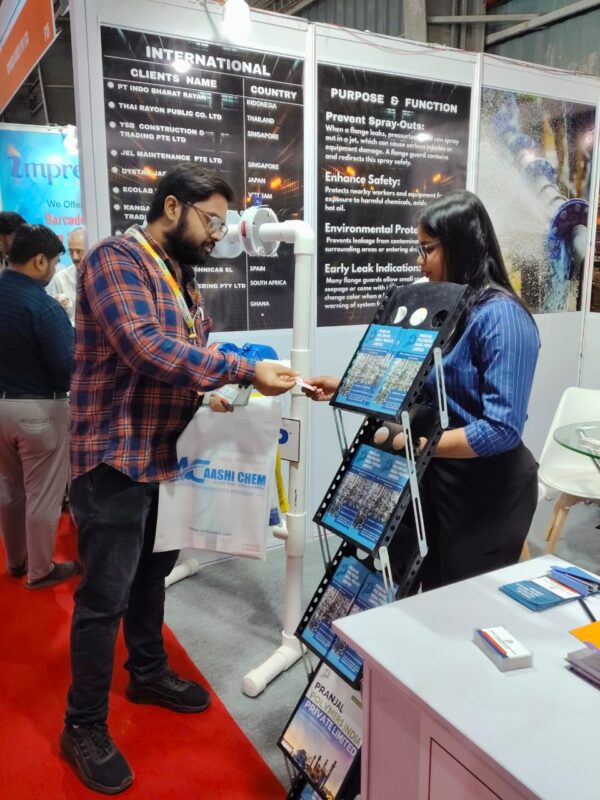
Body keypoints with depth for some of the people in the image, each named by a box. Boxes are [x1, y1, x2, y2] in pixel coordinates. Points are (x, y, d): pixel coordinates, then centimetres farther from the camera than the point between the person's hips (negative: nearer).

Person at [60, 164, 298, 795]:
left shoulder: (180, 277, 13)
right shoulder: (115, 259, -15)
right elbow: (146, 347, -29)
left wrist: (215, 392, -2)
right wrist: (246, 371, -28)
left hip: (167, 454, 9)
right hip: (116, 458, -8)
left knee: (152, 572, 22)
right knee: (105, 595, 3)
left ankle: (148, 673, 43)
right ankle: (83, 726, 22)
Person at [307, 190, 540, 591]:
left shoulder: (501, 316, -21)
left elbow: (502, 429, -26)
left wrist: (413, 442, -27)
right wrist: (345, 388, 2)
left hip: (488, 489, -7)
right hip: (439, 476, 8)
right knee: (436, 592, 22)